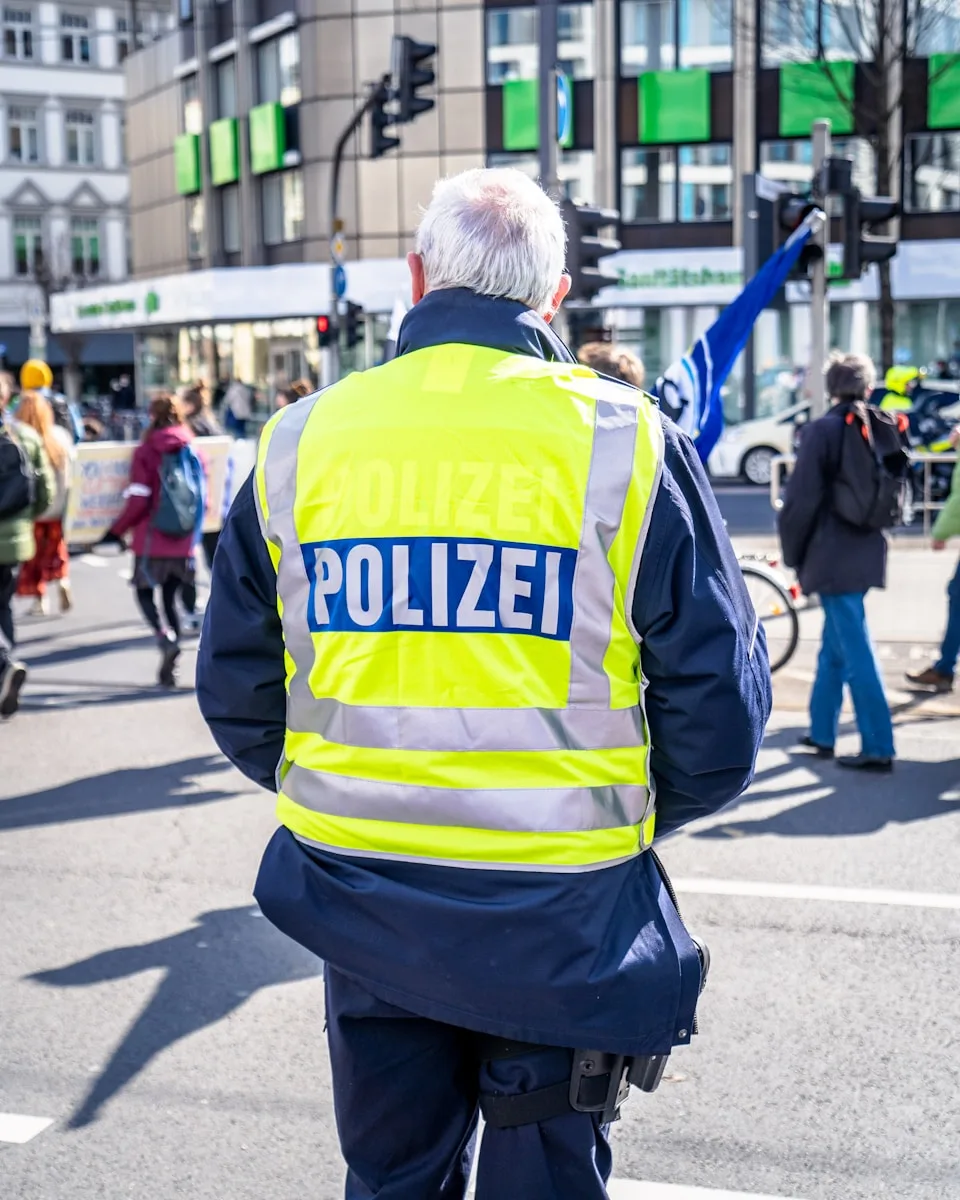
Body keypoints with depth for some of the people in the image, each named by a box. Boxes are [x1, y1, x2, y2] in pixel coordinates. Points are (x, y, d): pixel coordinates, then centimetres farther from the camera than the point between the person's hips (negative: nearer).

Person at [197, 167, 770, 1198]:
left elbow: (237, 692, 5)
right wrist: (638, 810, 12)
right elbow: (720, 700, -6)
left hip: (356, 891, 2)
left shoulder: (300, 441, -1)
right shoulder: (622, 439, -8)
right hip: (560, 905, -2)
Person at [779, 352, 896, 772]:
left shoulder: (821, 431, -12)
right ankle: (822, 733, 26)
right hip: (866, 550, 7)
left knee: (855, 652, -5)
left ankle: (878, 748, -3)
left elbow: (801, 499, -14)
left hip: (832, 555, -7)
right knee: (835, 646, 17)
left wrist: (792, 553, -1)